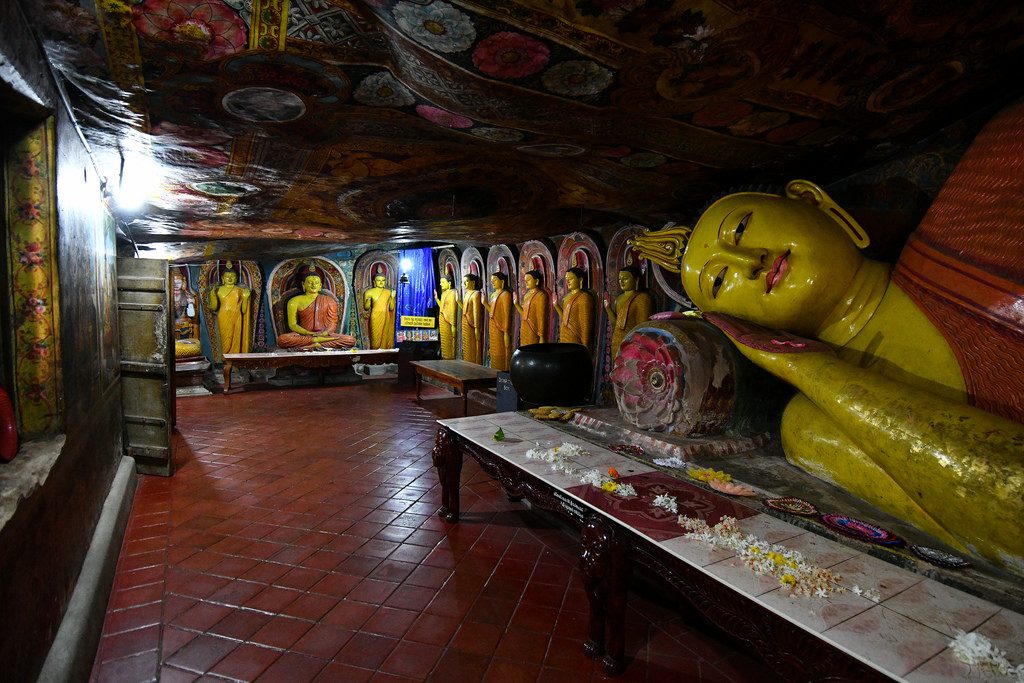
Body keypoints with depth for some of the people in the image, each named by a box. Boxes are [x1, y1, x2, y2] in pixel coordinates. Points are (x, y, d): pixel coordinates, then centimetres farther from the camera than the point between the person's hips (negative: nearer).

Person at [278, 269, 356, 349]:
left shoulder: (329, 300, 14)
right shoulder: (295, 301, 9)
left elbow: (333, 323, 8)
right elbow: (292, 324, 3)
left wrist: (324, 333, -14)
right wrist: (308, 333, -16)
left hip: (325, 335, 1)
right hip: (304, 335, -1)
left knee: (351, 340, -26)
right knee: (282, 339, -35)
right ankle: (318, 340, -27)